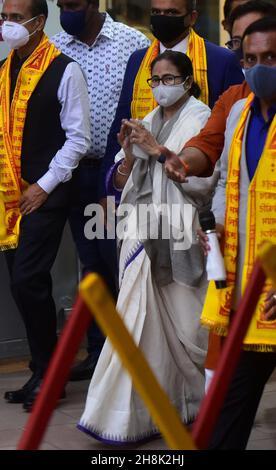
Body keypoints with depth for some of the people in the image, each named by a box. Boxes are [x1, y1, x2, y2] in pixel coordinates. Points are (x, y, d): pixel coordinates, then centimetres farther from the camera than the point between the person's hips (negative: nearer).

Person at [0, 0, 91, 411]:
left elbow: (78, 138, -8)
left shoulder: (63, 71, -7)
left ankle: (47, 374, 2)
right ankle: (43, 372, 20)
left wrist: (44, 187, -11)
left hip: (46, 194, -7)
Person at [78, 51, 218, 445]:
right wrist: (128, 154, -4)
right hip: (142, 231, 5)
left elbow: (203, 178, -13)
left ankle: (205, 399, 21)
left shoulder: (200, 119, -1)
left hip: (178, 232, -5)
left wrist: (157, 149, -12)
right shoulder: (148, 122, 17)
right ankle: (130, 414, 8)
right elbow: (121, 182, 16)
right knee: (141, 319, 2)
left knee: (183, 320, 0)